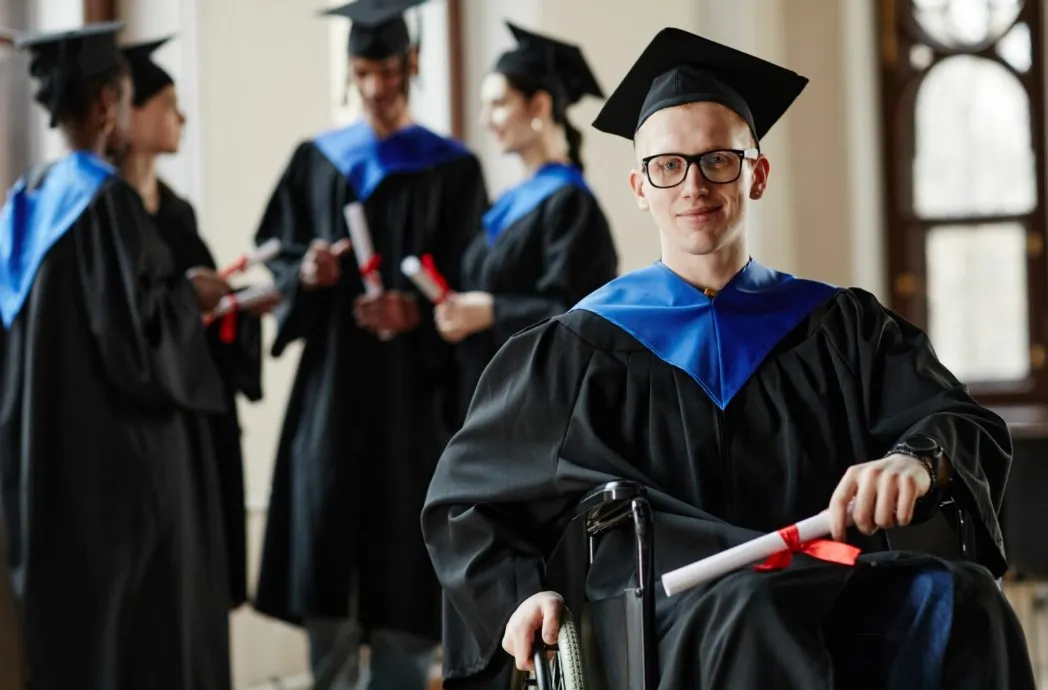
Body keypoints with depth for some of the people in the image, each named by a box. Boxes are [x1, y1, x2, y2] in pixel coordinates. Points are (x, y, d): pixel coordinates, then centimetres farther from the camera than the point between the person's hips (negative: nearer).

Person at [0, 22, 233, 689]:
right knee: (139, 630, 0)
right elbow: (136, 327, -21)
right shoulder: (109, 199, -17)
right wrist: (190, 298, -3)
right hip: (118, 454, -8)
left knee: (66, 610, 15)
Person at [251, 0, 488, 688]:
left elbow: (469, 285, -3)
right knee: (323, 570, -2)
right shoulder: (316, 160, 12)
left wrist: (416, 311, -22)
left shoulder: (451, 169, 2)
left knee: (402, 565, -2)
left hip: (413, 393, -2)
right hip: (330, 385, 2)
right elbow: (278, 256, 10)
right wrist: (306, 274, -12)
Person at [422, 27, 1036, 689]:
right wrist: (519, 595, -5)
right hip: (663, 624, -2)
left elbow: (975, 431, 4)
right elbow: (466, 499, 16)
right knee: (751, 608, -38)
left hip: (839, 609, 2)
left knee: (955, 600, -31)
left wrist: (917, 458, -21)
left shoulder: (845, 328, 18)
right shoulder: (583, 347, 15)